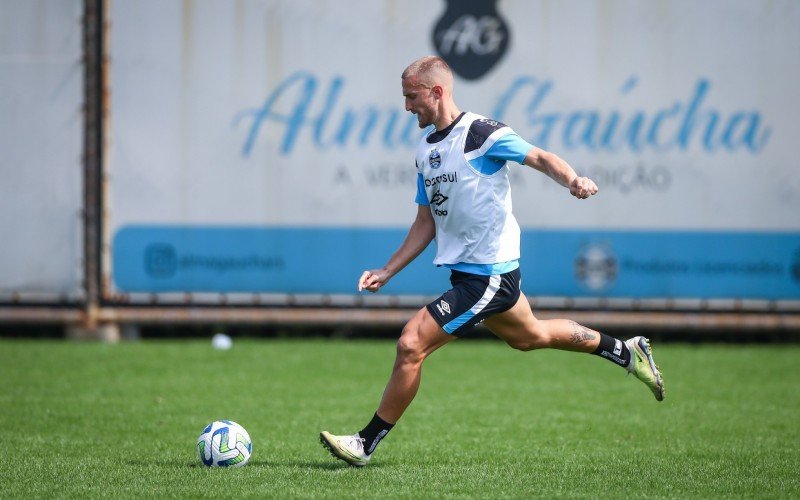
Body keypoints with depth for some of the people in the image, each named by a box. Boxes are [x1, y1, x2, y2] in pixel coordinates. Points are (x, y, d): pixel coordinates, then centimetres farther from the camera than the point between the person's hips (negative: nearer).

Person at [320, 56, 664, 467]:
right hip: (464, 270, 10)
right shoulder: (426, 150, 11)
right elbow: (426, 222, 15)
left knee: (412, 344, -14)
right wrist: (387, 272, 9)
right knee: (529, 336, 27)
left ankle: (367, 443, -5)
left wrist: (573, 181, -33)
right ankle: (626, 352, 44)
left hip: (488, 275, -10)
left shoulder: (480, 133, -15)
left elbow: (540, 158, -13)